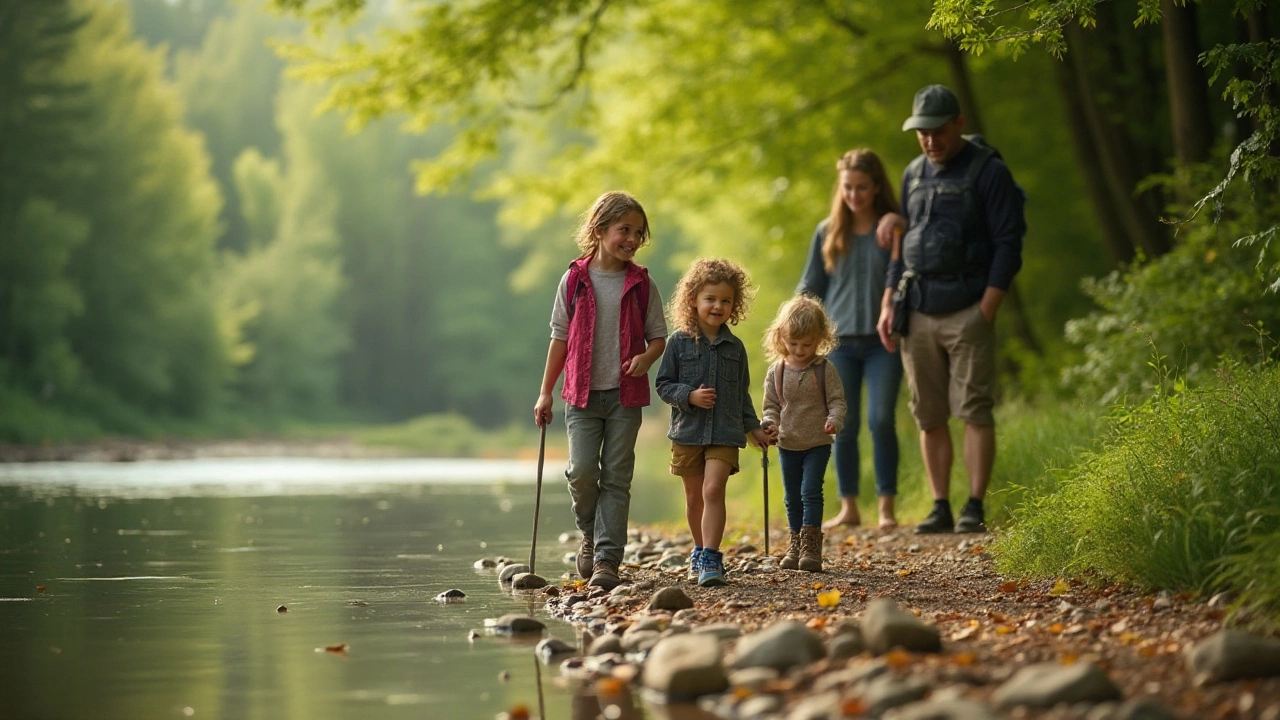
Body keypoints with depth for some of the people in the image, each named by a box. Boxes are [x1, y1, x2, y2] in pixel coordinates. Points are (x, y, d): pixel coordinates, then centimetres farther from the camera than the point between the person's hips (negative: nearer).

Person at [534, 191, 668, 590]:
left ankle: (607, 559, 3)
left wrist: (646, 358, -16)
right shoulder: (575, 280, 0)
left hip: (626, 395, 1)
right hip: (583, 393, 0)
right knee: (582, 471, -9)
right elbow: (560, 336, 6)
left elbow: (658, 336, 7)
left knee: (616, 477, -1)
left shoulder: (641, 284, 2)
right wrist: (545, 392, 5)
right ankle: (590, 534, 20)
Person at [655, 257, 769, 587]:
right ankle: (701, 550, 32)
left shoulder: (735, 347, 7)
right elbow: (663, 384, -1)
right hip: (688, 432, 0)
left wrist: (752, 426, 19)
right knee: (694, 496, 11)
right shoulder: (679, 342, -1)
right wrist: (690, 395, -16)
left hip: (725, 433, 0)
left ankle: (710, 559, -20)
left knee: (713, 490, -16)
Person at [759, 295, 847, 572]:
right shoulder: (776, 372, 1)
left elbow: (837, 401, -5)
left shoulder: (825, 369, -6)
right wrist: (769, 424, -13)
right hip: (787, 444, 4)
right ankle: (795, 544, 21)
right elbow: (772, 405, 7)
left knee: (811, 491, -13)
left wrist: (834, 420, -25)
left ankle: (811, 546, -11)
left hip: (817, 443, -3)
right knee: (792, 497, 11)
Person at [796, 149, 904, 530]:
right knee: (844, 426, 2)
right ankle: (848, 507, 10)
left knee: (881, 420, -11)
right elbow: (810, 287, 13)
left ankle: (886, 507, -4)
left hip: (882, 342, -2)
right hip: (839, 342, 2)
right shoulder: (827, 232, 8)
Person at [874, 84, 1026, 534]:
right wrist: (887, 306, 11)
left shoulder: (989, 172, -4)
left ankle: (974, 509, -5)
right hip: (918, 314, 6)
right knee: (929, 416, 5)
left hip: (967, 312, -6)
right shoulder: (914, 175, 15)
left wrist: (985, 313, -13)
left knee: (974, 412, -7)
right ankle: (940, 508, 10)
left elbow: (1008, 246, -7)